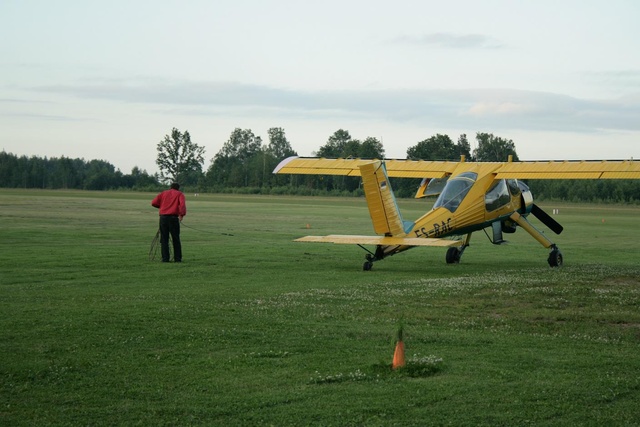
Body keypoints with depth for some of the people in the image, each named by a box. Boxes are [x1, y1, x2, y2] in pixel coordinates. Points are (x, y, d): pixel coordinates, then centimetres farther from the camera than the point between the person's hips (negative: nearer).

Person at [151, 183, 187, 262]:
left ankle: (165, 258, 2)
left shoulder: (163, 193, 17)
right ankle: (178, 258, 6)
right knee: (176, 239, 6)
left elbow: (154, 203, 7)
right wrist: (182, 214, -13)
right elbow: (182, 204, -12)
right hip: (173, 217, -2)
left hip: (163, 217, 2)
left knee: (164, 239, 6)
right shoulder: (180, 194, 9)